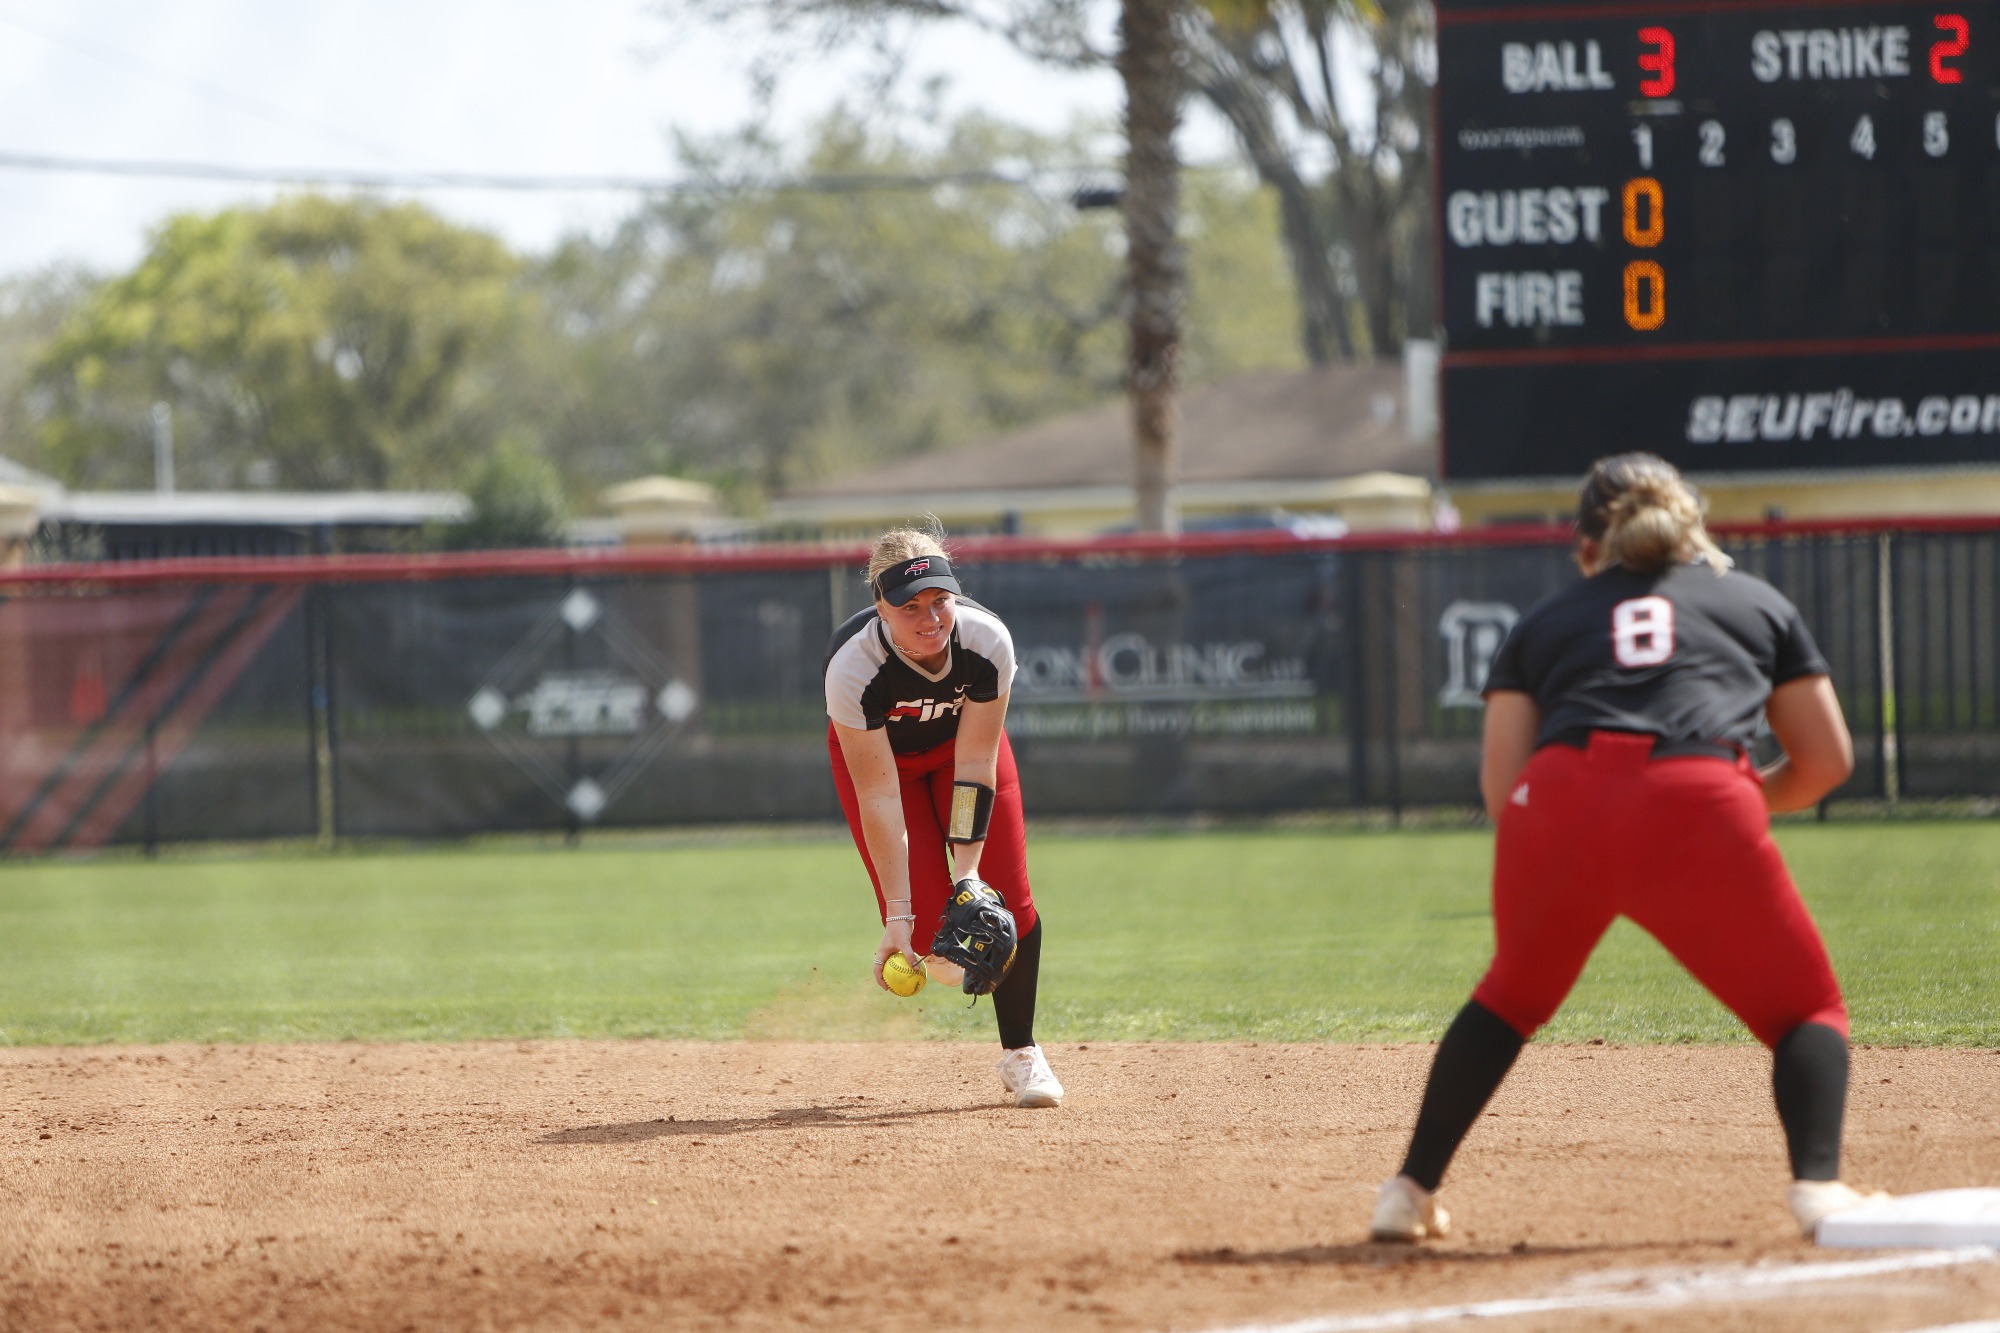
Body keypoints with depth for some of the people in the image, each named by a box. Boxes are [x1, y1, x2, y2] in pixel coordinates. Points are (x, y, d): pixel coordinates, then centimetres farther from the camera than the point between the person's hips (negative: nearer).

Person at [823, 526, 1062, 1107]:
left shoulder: (988, 641, -34)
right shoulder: (852, 667, -39)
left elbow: (974, 765, -26)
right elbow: (879, 796, -35)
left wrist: (967, 871, -31)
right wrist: (898, 916, -36)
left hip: (959, 737, 2)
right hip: (876, 751, -2)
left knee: (1007, 895, -10)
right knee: (925, 920, -13)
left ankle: (1020, 1053, 5)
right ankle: (931, 946, 27)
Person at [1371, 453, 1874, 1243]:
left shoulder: (1544, 623, 28)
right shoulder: (1758, 603, 29)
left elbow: (1501, 789, 15)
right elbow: (1827, 762, 25)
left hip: (1558, 801, 2)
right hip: (1701, 813, -2)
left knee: (1512, 994, 28)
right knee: (1805, 1006, 14)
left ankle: (1410, 1193, 25)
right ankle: (1818, 1183, -12)